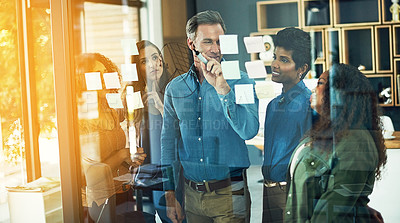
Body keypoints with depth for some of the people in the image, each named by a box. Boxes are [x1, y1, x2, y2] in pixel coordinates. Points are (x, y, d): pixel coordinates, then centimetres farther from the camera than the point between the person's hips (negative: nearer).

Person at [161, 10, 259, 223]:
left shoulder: (240, 81, -5)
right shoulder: (175, 88, 4)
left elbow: (248, 131, -20)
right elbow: (169, 142, 10)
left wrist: (222, 88, -27)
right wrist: (170, 194, 8)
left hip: (229, 195, -3)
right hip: (191, 195, 3)